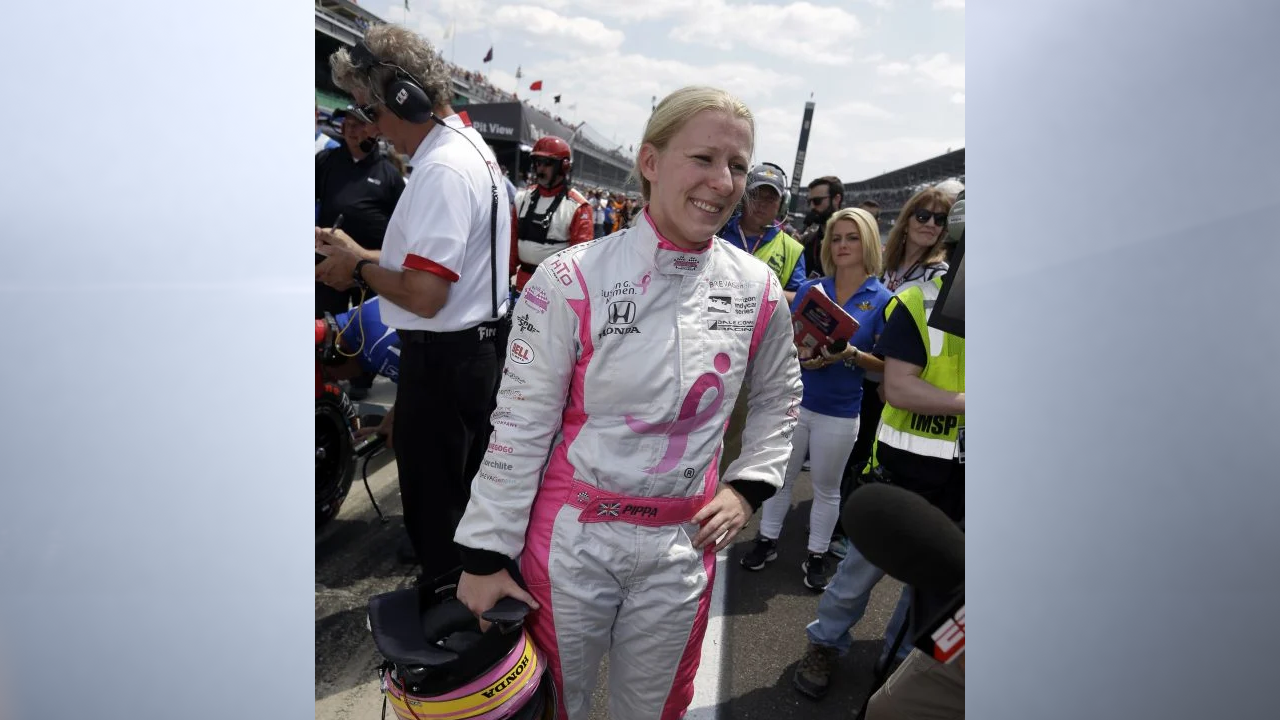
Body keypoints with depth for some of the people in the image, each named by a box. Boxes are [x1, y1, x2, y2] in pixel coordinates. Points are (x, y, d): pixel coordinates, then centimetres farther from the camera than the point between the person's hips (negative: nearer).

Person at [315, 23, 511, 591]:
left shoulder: (443, 168, -22)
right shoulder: (469, 147, 12)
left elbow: (424, 295, -28)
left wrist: (359, 268, -11)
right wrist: (359, 251, 9)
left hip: (442, 359, -11)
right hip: (474, 349, 11)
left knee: (434, 508, 6)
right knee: (462, 495, 24)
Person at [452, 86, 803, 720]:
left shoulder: (758, 289, -4)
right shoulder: (572, 280, -15)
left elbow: (779, 395, 14)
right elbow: (519, 425, -11)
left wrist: (749, 484, 3)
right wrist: (486, 555, -7)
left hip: (683, 545, 3)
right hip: (571, 539, -2)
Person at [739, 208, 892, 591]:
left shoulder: (883, 301, -6)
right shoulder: (810, 289, 2)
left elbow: (887, 366, -5)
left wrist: (851, 355, -23)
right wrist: (801, 354, -16)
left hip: (840, 412, -2)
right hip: (793, 400, 2)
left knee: (826, 488, 13)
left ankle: (816, 556, 28)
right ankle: (767, 540, 32)